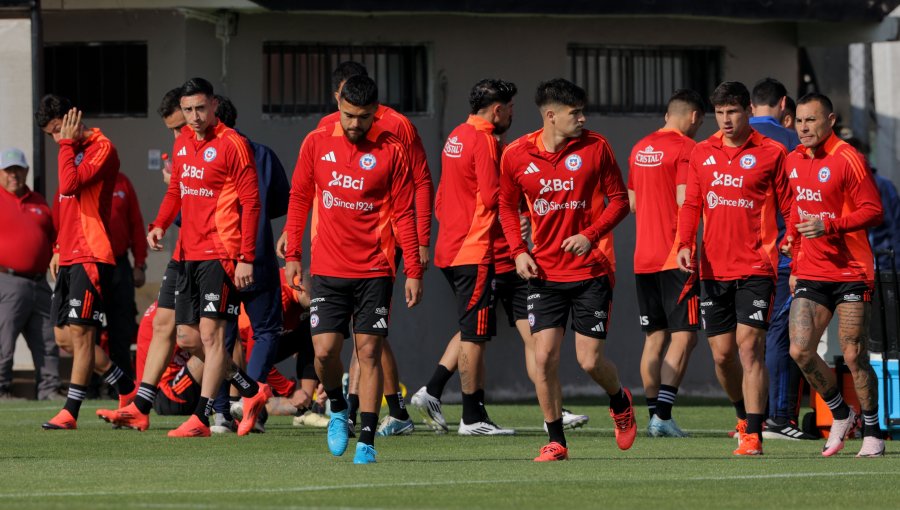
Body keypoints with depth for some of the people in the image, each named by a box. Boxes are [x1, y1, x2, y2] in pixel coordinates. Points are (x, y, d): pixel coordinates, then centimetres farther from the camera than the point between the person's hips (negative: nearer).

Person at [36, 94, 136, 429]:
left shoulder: (101, 148, -9)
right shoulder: (73, 151, 20)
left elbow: (70, 184, -22)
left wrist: (68, 144, -12)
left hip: (91, 257, -10)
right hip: (70, 259, 10)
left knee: (80, 332, -11)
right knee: (64, 337, 9)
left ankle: (70, 413, -11)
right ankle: (129, 391, 20)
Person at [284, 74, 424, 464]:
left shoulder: (391, 151, -3)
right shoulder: (316, 143, 3)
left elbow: (404, 214, 0)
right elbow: (299, 199, 12)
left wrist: (413, 272, -3)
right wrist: (292, 256, 9)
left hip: (374, 270, -2)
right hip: (327, 269, 2)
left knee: (369, 352, -4)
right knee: (325, 351, -6)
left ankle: (367, 440, 0)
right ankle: (337, 409, 23)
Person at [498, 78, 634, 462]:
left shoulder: (595, 148, -5)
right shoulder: (516, 155, -1)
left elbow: (619, 200, 1)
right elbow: (507, 207, 13)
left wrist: (591, 234, -15)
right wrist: (518, 251, -2)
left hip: (591, 270, -1)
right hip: (544, 272, 2)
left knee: (590, 361, -3)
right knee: (544, 357, -8)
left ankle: (620, 401, 31)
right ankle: (556, 441, 4)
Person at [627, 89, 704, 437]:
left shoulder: (640, 149, 15)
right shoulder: (686, 148, -9)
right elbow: (685, 201, -18)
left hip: (643, 258, 7)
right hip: (675, 256, -7)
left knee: (654, 337, 12)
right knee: (684, 336, -6)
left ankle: (654, 415, 10)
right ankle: (662, 414, -17)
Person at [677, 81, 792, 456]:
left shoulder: (770, 153, -1)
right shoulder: (702, 154, 10)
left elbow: (788, 206, 1)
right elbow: (691, 205, 12)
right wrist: (685, 245, -5)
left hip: (755, 268, -4)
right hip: (713, 269, 4)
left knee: (749, 346, -13)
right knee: (722, 352, 7)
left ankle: (753, 435, -14)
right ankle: (745, 416, 30)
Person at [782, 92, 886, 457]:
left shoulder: (847, 159, -9)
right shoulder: (793, 161, 11)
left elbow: (873, 211, -12)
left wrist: (829, 226, -24)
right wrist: (795, 266, 20)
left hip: (850, 273, -6)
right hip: (811, 276, 6)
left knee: (853, 355, -6)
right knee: (800, 350, -7)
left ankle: (872, 433, 8)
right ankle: (839, 413, 15)